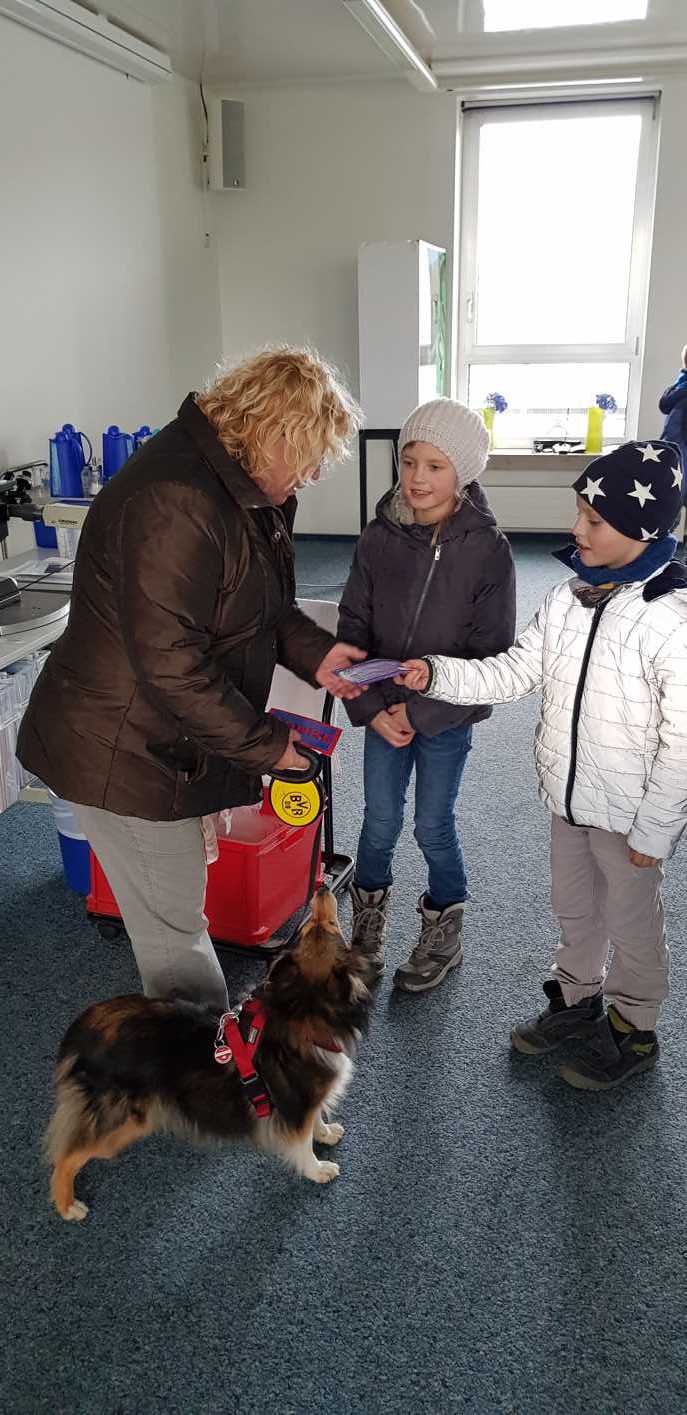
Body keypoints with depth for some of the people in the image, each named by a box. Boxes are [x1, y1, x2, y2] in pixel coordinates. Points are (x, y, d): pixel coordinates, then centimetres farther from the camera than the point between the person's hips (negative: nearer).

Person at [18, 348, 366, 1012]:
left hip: (174, 740, 10)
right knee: (172, 927, 6)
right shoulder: (176, 501, -28)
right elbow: (169, 661, -29)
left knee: (176, 912, 23)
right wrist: (266, 744, -19)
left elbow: (261, 605, 19)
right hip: (125, 755, -10)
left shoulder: (247, 488, 7)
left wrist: (314, 654, 0)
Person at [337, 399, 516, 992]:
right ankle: (369, 920, 38)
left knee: (433, 826, 10)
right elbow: (353, 627, -1)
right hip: (383, 711, 2)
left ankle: (444, 934, 34)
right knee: (380, 821, 11)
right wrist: (371, 708, -11)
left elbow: (491, 652, -12)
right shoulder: (379, 537, -7)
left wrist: (421, 712, -15)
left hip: (447, 715, -2)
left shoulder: (488, 548, -14)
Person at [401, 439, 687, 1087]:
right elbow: (514, 672, 0)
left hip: (630, 814, -6)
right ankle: (576, 999, 48)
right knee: (573, 910, 24)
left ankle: (633, 1030, 38)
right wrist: (436, 674, -13)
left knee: (630, 922, 15)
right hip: (568, 796, 6)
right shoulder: (567, 597, -2)